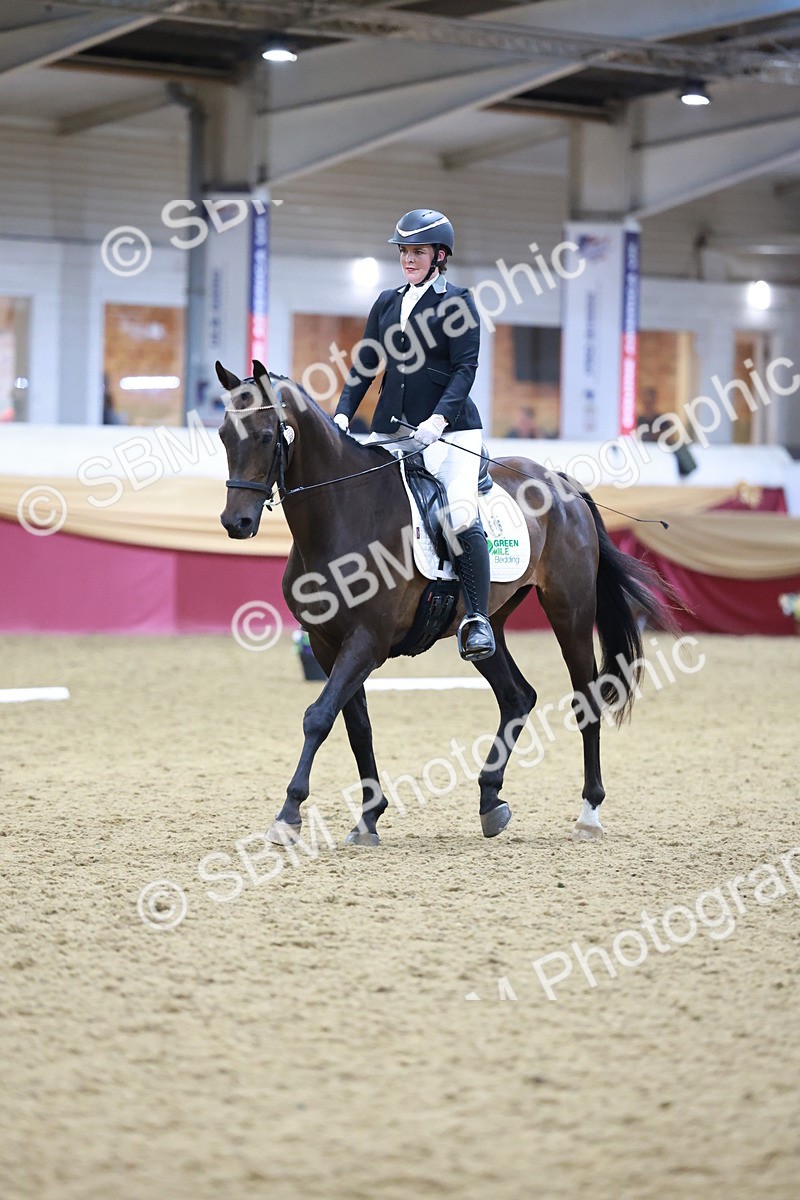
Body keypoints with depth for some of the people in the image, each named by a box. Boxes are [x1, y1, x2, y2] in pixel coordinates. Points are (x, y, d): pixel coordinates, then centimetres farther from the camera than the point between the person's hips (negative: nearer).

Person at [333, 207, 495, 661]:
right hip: (391, 428, 6)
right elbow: (366, 365, 14)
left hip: (449, 427, -6)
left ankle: (477, 619, -19)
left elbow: (465, 368, -9)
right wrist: (343, 414, -1)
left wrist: (438, 419, -23)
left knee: (461, 513, -23)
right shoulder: (387, 303, 15)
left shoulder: (457, 301, 0)